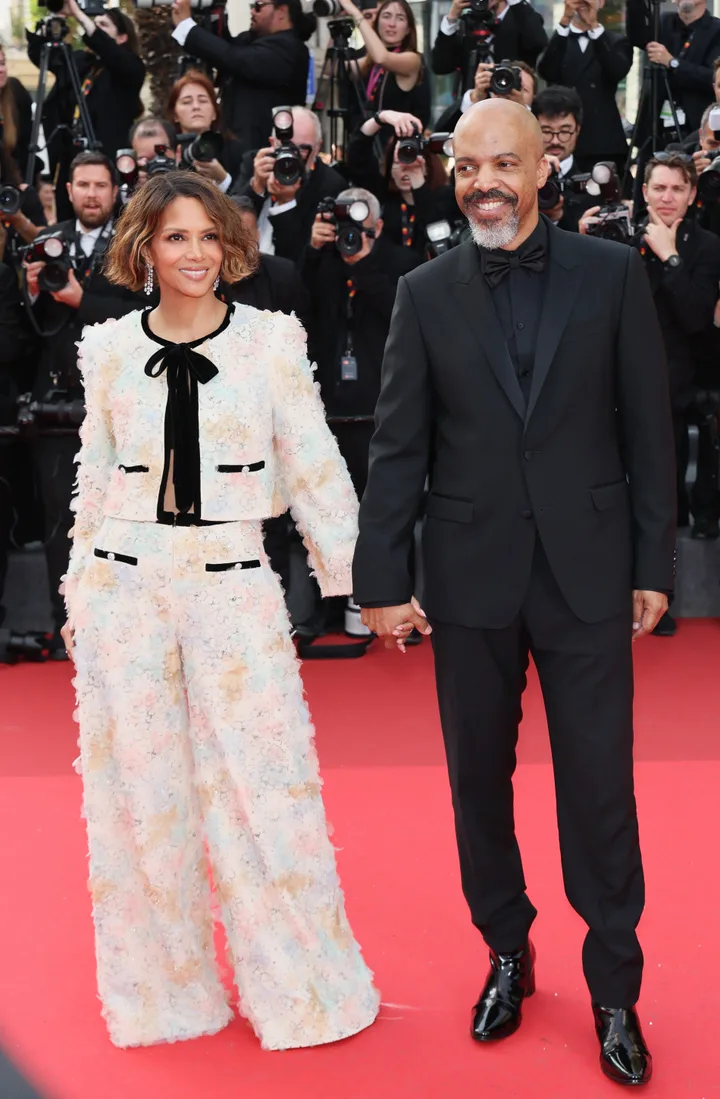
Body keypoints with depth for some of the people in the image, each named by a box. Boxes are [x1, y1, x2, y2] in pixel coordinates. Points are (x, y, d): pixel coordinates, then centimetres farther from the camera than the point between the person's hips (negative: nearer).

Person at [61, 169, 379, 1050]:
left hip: (232, 589, -2)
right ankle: (165, 990, 26)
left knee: (261, 786, 2)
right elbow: (95, 480, 12)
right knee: (142, 789, 9)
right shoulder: (109, 349, 4)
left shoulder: (271, 340, -1)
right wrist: (79, 592, 13)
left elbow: (315, 470, 1)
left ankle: (300, 986, 20)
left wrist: (366, 579, -1)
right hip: (125, 589, 2)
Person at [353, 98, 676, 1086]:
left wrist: (653, 565, -1)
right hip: (471, 575, 2)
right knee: (479, 780, 12)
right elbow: (398, 447, 2)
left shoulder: (611, 273, 0)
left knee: (600, 783, 3)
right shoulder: (427, 293, 3)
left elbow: (648, 428, 1)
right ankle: (507, 955, 31)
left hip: (587, 569, -1)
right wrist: (381, 578, -2)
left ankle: (615, 990, 18)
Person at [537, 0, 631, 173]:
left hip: (604, 146, 0)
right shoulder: (556, 41, 13)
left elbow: (619, 71, -11)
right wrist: (564, 22, -17)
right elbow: (546, 72, -9)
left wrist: (594, 25, -18)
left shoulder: (617, 42, 12)